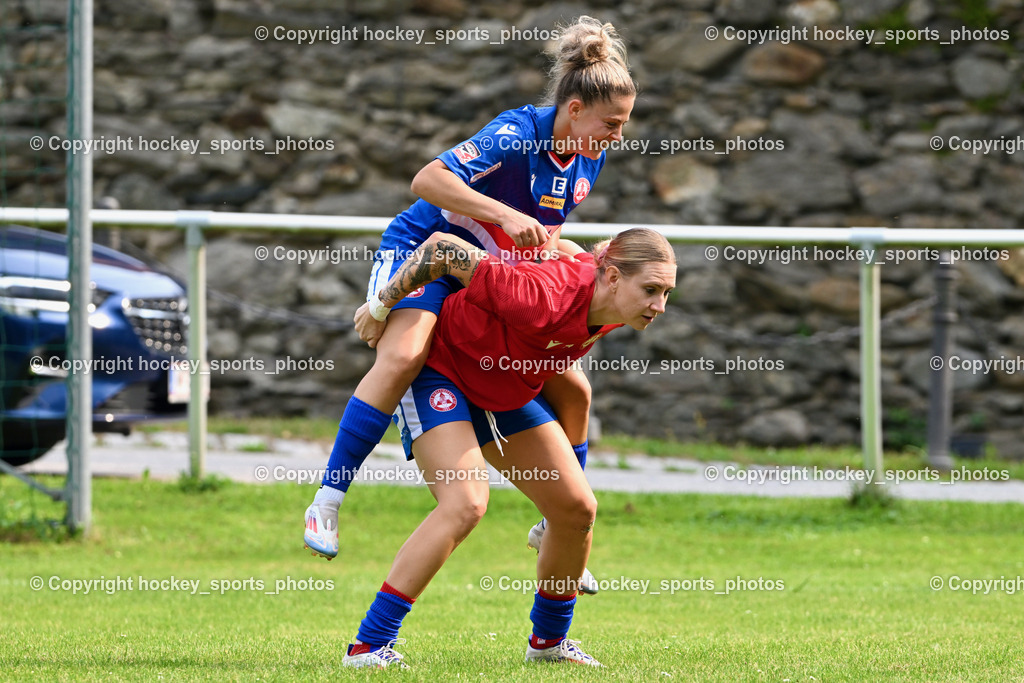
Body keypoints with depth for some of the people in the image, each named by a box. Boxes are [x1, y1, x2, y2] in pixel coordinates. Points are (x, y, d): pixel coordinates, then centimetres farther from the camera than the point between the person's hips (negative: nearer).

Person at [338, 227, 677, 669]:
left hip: (506, 394, 8)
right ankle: (369, 646, -25)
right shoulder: (542, 298, -40)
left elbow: (562, 250, 7)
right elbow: (442, 248, -32)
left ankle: (549, 640, 26)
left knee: (577, 508, 4)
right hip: (439, 369, -8)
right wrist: (380, 307, -18)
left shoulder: (613, 310, -16)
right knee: (465, 504, -28)